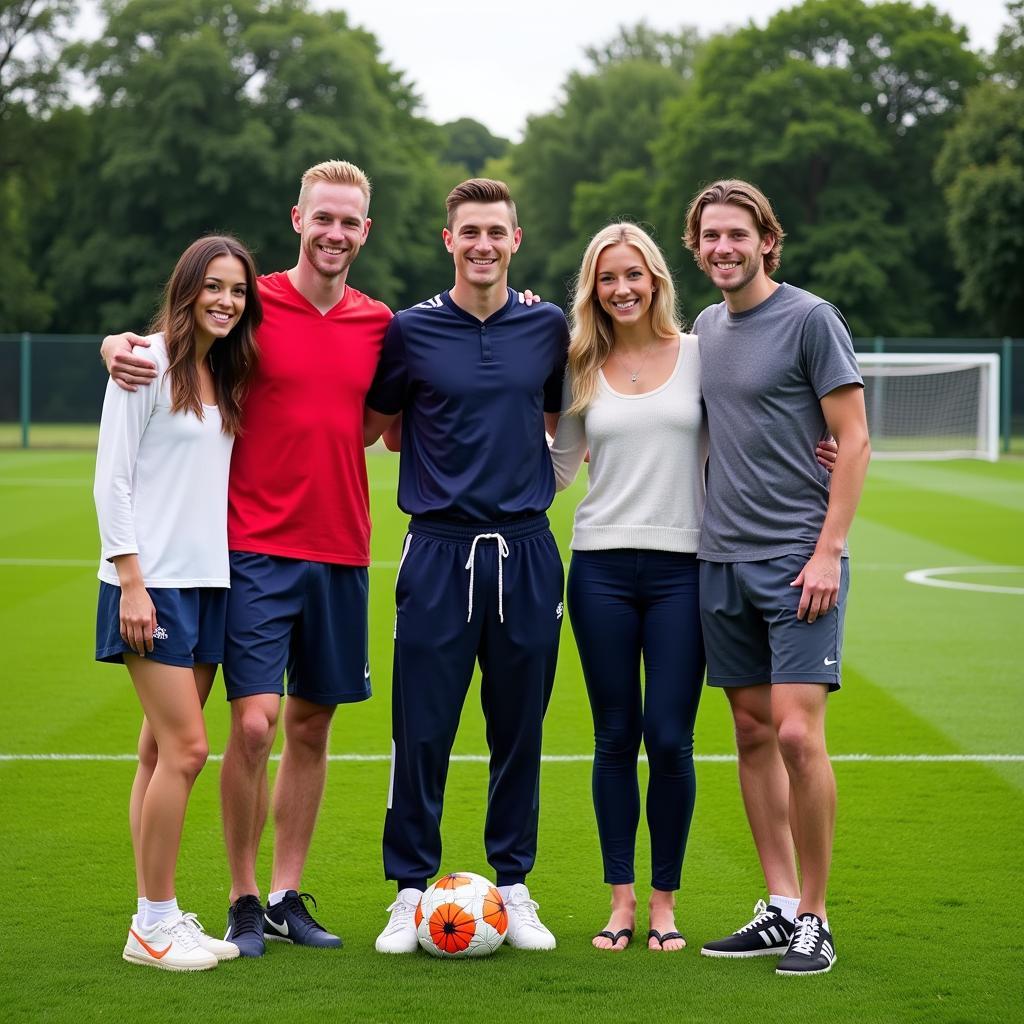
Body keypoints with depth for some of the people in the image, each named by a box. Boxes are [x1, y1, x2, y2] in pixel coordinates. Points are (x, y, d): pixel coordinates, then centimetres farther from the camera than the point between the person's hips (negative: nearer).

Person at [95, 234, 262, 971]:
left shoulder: (228, 376, 14)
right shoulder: (149, 363, -7)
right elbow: (112, 479, -10)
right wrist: (131, 581, -14)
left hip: (208, 580, 7)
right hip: (153, 582, -7)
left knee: (162, 751, 9)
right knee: (186, 747, -11)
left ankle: (159, 918, 11)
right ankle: (154, 923, -2)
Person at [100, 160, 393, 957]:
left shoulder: (378, 323, 8)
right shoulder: (250, 306, -3)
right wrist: (119, 347, -20)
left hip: (341, 553, 4)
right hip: (257, 549, -4)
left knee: (311, 726, 9)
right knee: (254, 722, -10)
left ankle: (288, 895, 18)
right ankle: (244, 901, 3)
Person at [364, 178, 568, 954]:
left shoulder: (549, 327, 7)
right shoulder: (411, 330, 1)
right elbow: (378, 425, 13)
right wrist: (441, 447, 3)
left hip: (526, 550, 2)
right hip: (439, 549, -2)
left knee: (520, 728, 7)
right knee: (423, 728, -1)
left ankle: (514, 886, 19)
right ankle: (412, 890, 11)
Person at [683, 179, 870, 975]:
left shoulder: (810, 319, -5)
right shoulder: (706, 327, 13)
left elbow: (854, 442, -7)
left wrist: (829, 551, -14)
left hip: (798, 558, -6)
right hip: (722, 559, 6)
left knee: (797, 732, -13)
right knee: (754, 735, 8)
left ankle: (814, 920, -2)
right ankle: (780, 908, 15)